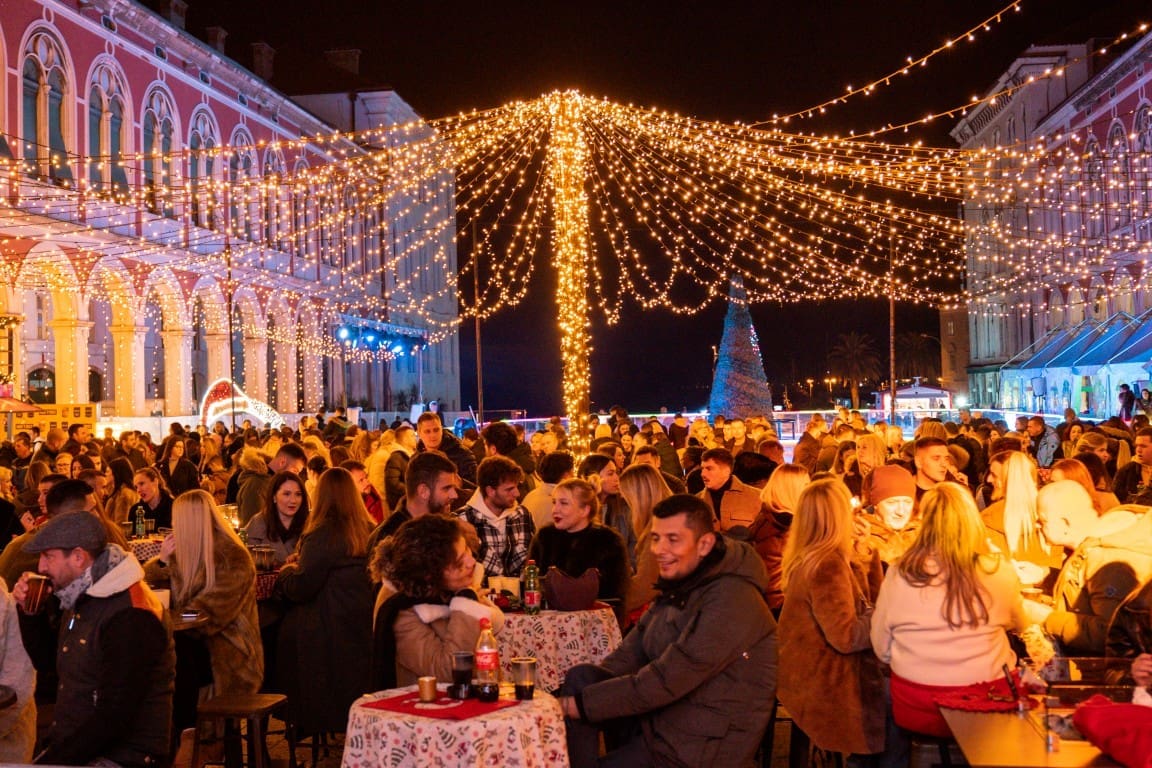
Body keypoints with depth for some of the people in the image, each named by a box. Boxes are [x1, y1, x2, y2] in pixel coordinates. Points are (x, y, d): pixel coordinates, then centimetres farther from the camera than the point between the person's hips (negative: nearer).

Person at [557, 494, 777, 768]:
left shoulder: (732, 602, -22)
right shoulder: (678, 586, 9)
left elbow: (668, 680, -26)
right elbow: (629, 656, 6)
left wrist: (585, 702, -20)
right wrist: (576, 695, -10)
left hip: (705, 744, -8)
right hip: (662, 712, 8)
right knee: (581, 676, -9)